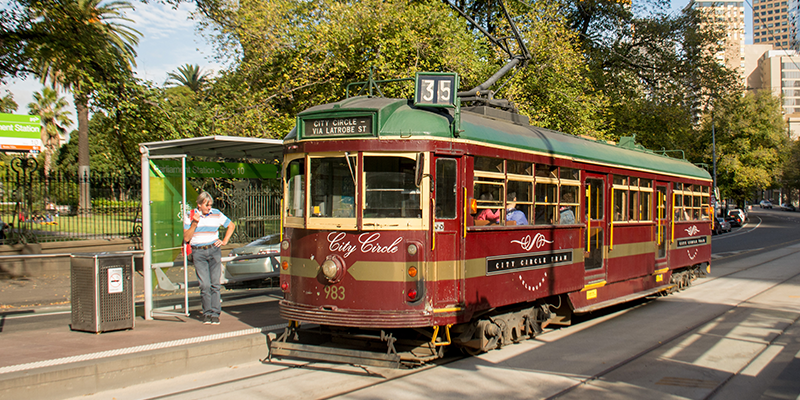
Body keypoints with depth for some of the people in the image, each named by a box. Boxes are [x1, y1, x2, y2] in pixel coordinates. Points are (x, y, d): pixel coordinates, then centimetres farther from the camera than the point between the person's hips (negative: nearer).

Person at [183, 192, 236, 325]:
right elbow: (186, 238, -2)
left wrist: (225, 241, 11)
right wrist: (194, 224, -14)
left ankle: (215, 313, 2)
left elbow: (231, 225, 20)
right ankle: (207, 313, 6)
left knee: (215, 283, -2)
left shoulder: (217, 214, 6)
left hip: (214, 250, 1)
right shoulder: (189, 216, 2)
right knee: (205, 285, -6)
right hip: (198, 252, -1)